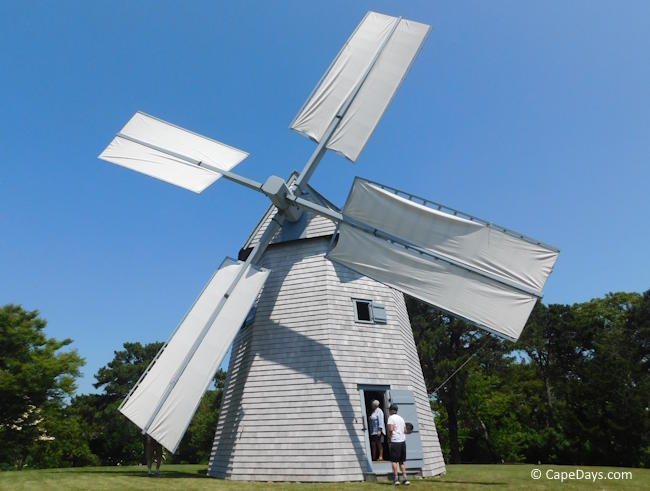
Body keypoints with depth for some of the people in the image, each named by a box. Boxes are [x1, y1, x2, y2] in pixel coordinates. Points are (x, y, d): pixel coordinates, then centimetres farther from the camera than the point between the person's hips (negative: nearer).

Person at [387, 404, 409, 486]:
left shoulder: (391, 417, -6)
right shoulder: (401, 418, 16)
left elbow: (391, 429, -17)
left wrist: (389, 436, -1)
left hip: (395, 441, -7)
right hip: (403, 441, 7)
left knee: (394, 460, 0)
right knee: (402, 461, 15)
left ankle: (396, 479, -4)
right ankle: (405, 478, 8)